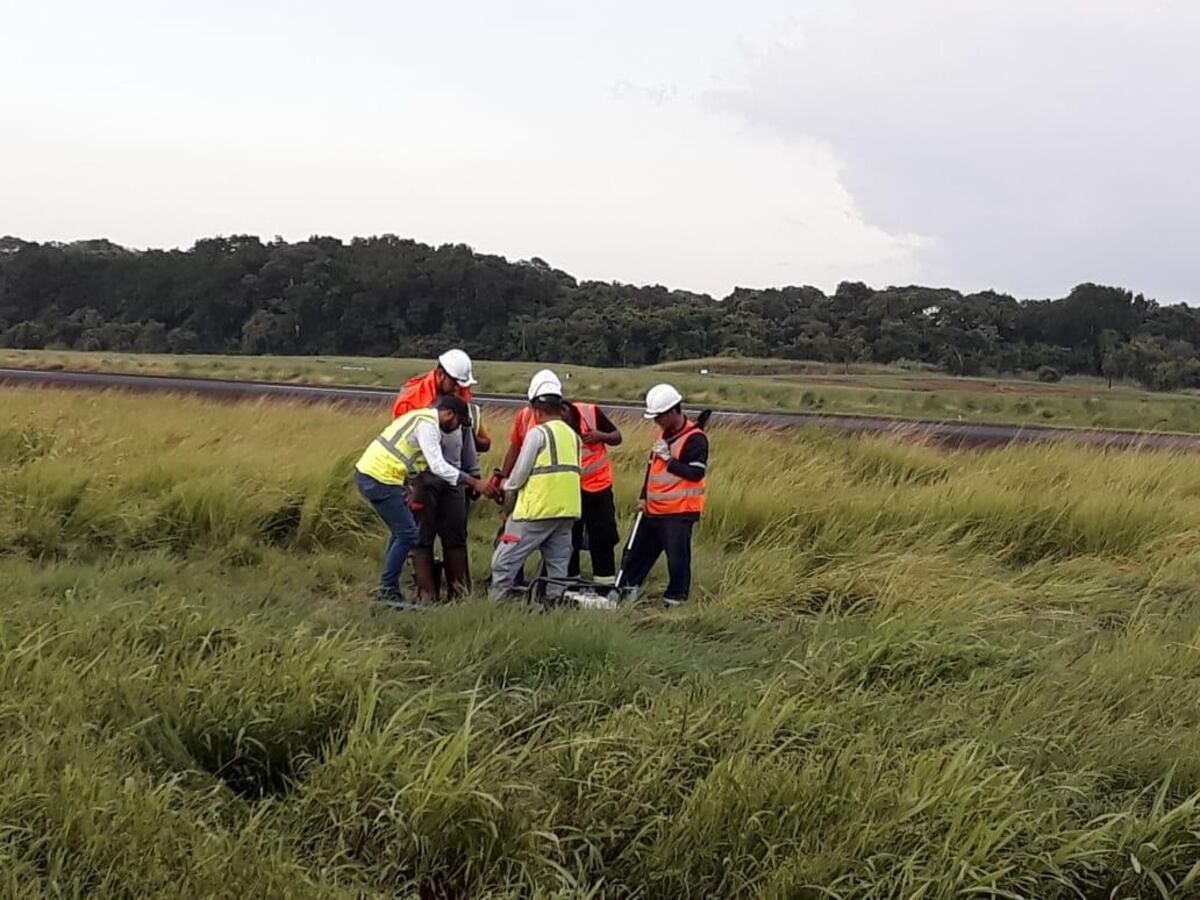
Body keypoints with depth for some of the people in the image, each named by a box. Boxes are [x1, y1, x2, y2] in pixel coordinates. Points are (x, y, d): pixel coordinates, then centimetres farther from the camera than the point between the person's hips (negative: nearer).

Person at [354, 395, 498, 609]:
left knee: (401, 531, 19)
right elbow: (438, 466, -22)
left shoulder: (424, 418, 18)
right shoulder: (427, 425, -14)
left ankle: (387, 588, 23)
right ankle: (387, 590, 0)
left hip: (369, 472, 10)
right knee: (407, 534, -6)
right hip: (379, 479, -10)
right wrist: (475, 483, -21)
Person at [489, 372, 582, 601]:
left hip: (536, 512, -7)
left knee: (504, 562, -1)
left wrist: (507, 486, 12)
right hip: (567, 512, 7)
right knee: (558, 569, 11)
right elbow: (572, 472, 14)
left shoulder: (538, 433, -9)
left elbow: (518, 475, -10)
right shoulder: (573, 436, 11)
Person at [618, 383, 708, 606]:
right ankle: (625, 588, 24)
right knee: (638, 551, 14)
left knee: (677, 557, -4)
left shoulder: (695, 439, -15)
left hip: (679, 512, -9)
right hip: (654, 509, 9)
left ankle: (676, 597, 8)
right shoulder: (663, 433, 13)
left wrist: (668, 458, -22)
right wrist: (644, 496, 16)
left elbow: (696, 473, -21)